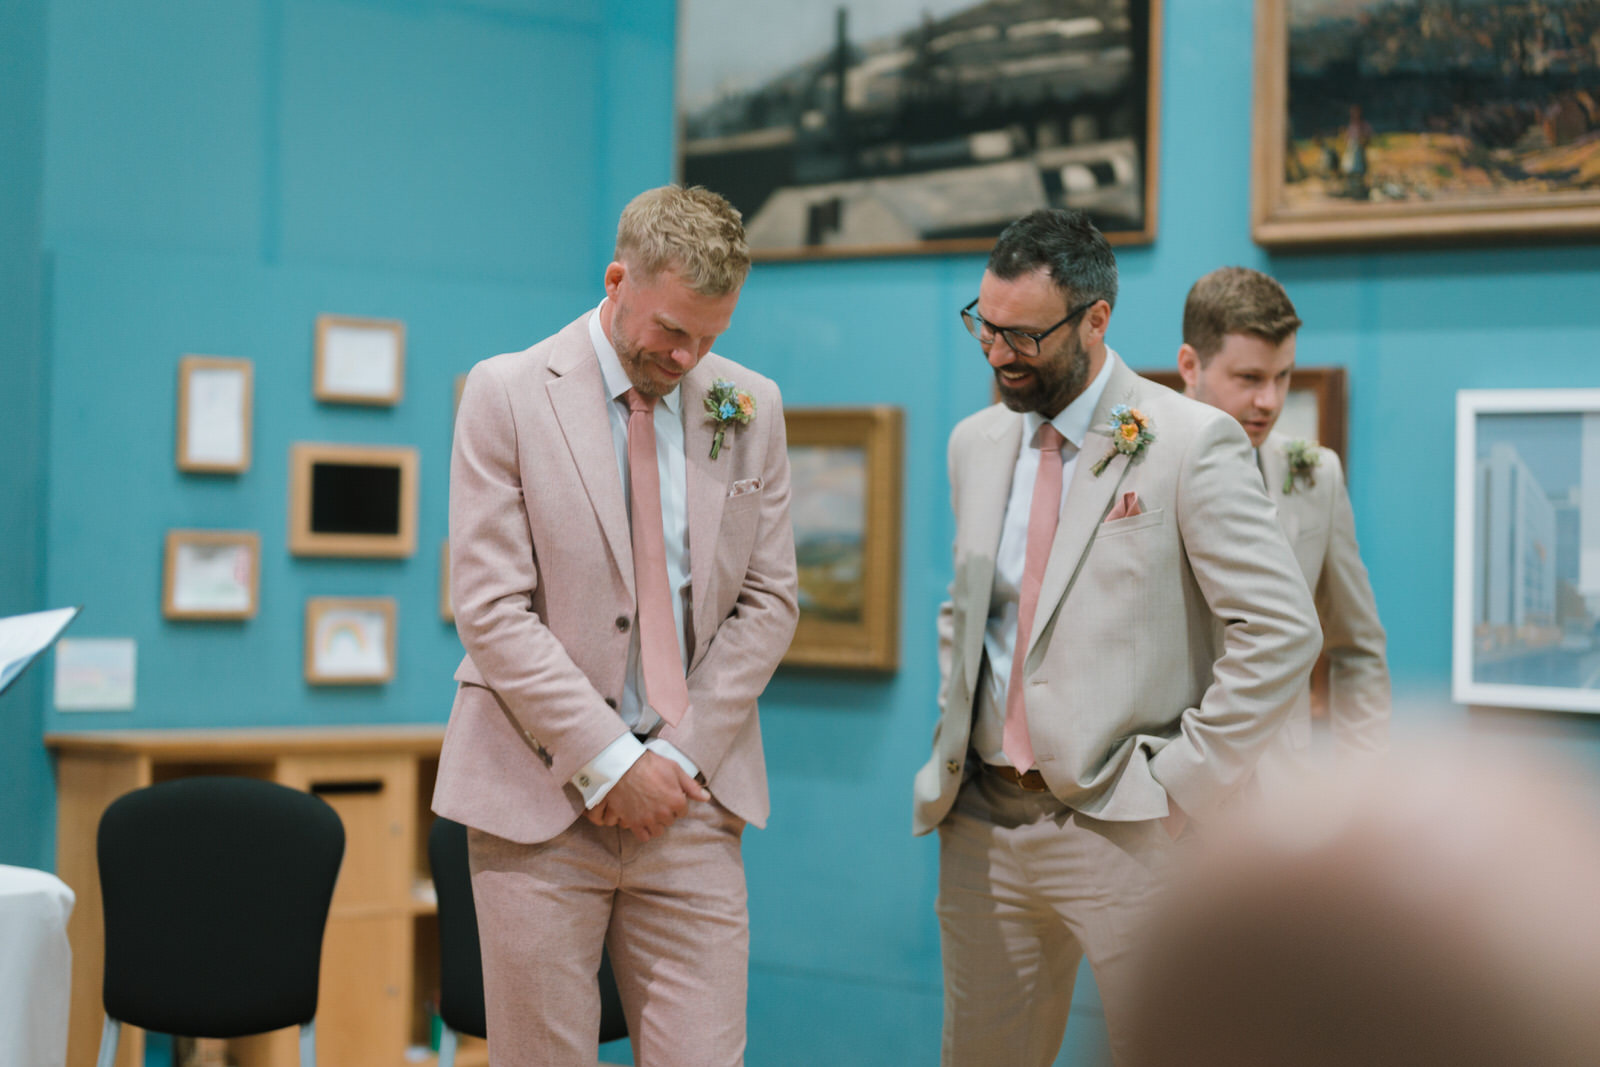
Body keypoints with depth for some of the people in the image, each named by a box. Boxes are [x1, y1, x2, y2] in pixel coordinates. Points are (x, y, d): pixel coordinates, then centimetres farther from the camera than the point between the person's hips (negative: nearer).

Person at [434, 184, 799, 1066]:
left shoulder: (749, 406, 8)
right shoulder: (507, 393, -3)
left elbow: (768, 601, 8)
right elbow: (492, 608, -8)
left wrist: (679, 754, -4)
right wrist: (608, 762, -13)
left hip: (691, 794, 3)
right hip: (542, 795, -2)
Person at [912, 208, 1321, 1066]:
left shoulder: (1190, 443, -9)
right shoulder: (976, 444, 12)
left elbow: (1282, 632, -13)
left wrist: (1185, 782, -13)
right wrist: (952, 737, 12)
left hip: (1124, 829, -6)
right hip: (984, 825, 6)